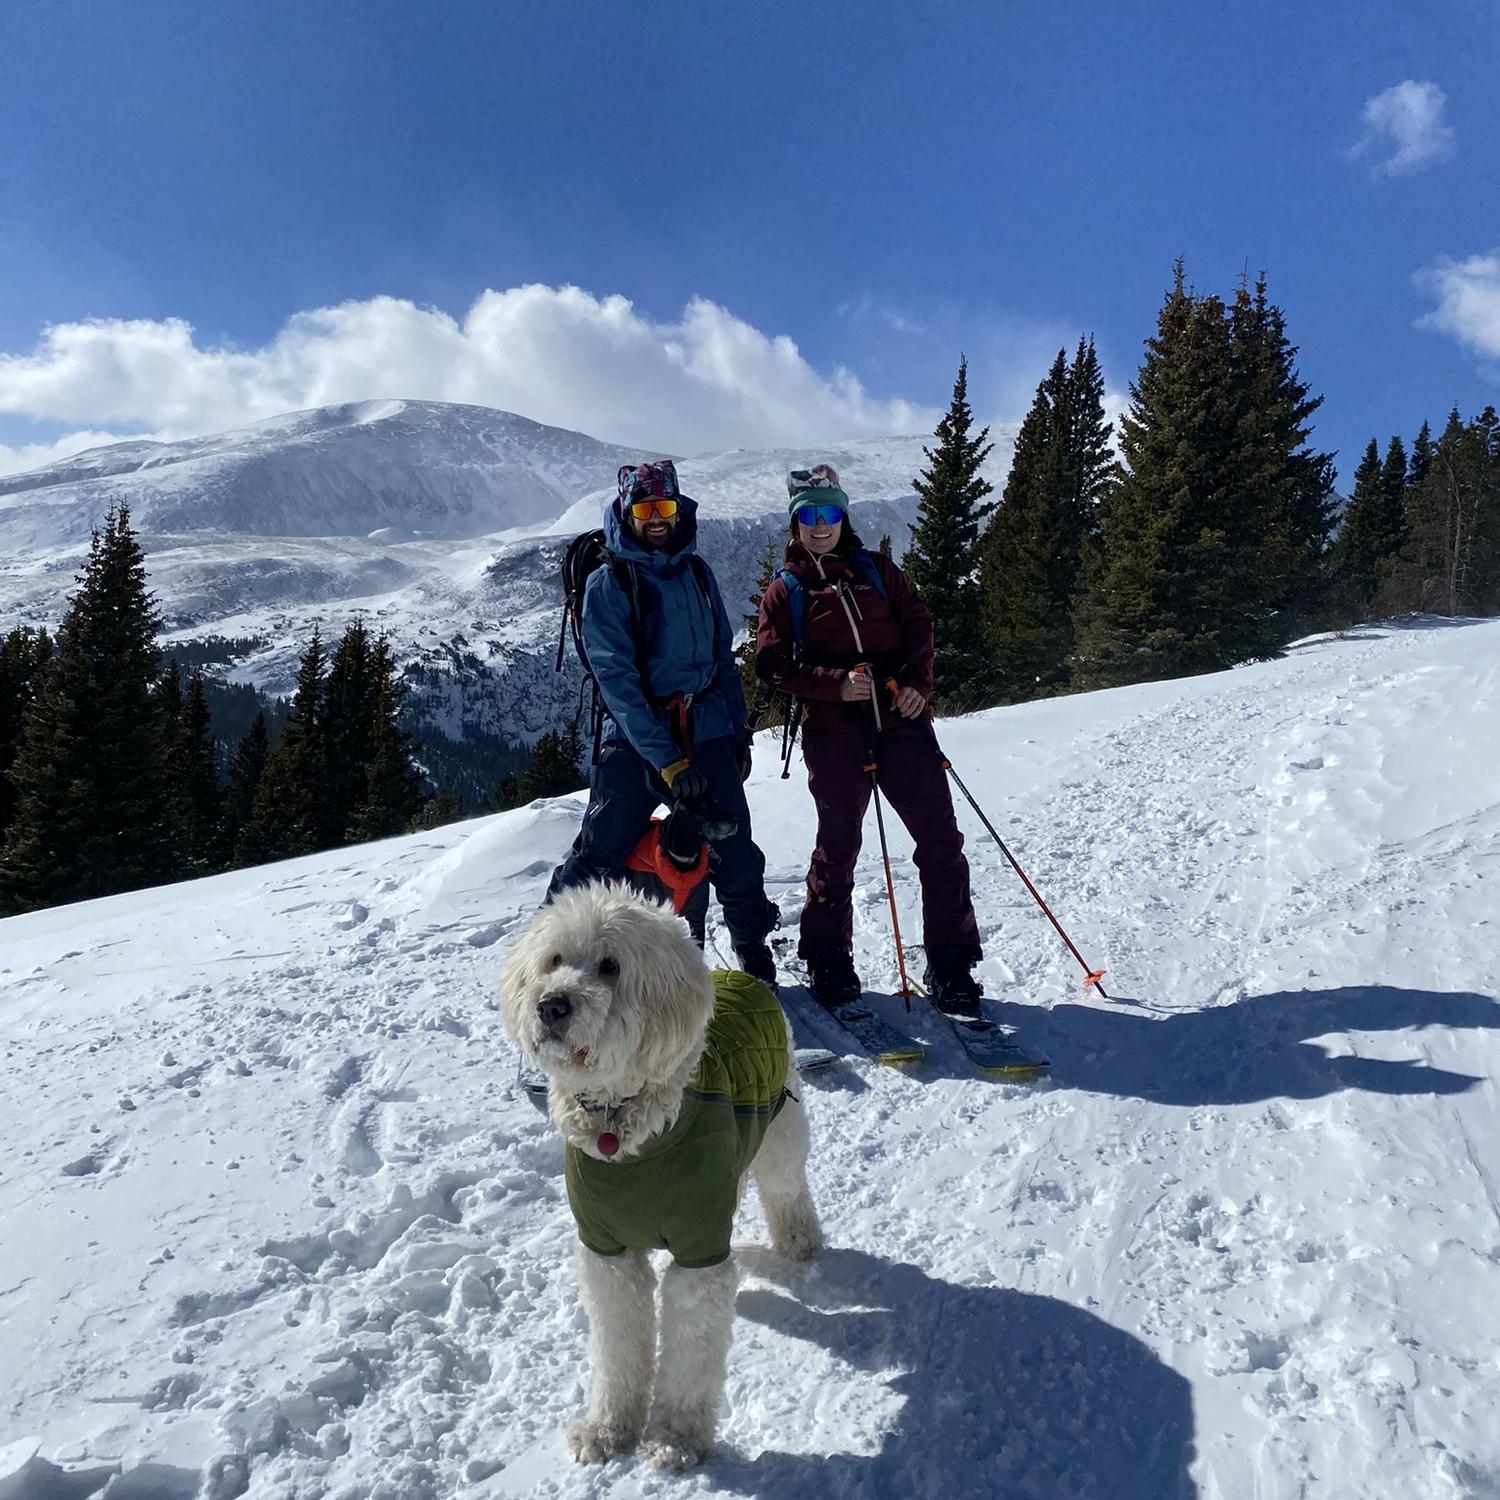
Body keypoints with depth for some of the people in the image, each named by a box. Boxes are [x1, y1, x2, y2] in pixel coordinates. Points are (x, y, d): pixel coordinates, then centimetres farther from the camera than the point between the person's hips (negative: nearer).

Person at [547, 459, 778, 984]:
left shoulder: (696, 571, 11)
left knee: (734, 850, 4)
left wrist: (739, 732, 12)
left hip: (709, 732, 4)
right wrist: (666, 760, -20)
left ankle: (754, 949, 25)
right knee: (600, 852, -6)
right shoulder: (607, 583, -4)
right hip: (635, 738, -3)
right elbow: (616, 678, -13)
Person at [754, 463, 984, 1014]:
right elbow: (772, 663, 0)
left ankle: (950, 966, 7)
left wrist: (917, 682, -4)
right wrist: (836, 683, -15)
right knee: (837, 846, 5)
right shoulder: (784, 589, 9)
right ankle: (827, 959, 21)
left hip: (901, 719, 3)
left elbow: (918, 623, 14)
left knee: (940, 839, -2)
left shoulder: (876, 569, 17)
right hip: (834, 732, -2)